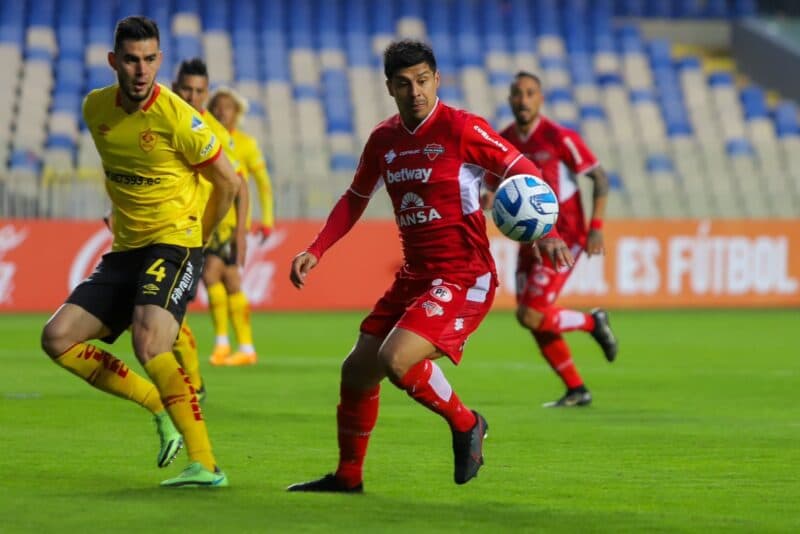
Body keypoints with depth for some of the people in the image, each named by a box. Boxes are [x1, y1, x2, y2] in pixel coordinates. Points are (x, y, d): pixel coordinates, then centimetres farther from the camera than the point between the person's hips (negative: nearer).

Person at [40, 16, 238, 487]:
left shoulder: (176, 116, -16)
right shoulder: (96, 108, 3)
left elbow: (227, 181, -5)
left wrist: (196, 238, 5)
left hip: (174, 243, -7)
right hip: (125, 251, 7)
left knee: (149, 343, -30)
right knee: (58, 338, -4)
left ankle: (207, 465, -29)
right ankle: (162, 408, 6)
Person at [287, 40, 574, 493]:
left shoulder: (462, 129, -12)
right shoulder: (383, 141, 8)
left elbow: (526, 175, -11)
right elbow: (355, 200, 24)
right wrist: (316, 251, 14)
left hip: (463, 277, -7)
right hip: (414, 275, 7)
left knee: (395, 360, -25)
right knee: (357, 371, 8)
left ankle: (465, 424, 1)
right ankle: (347, 476, 27)